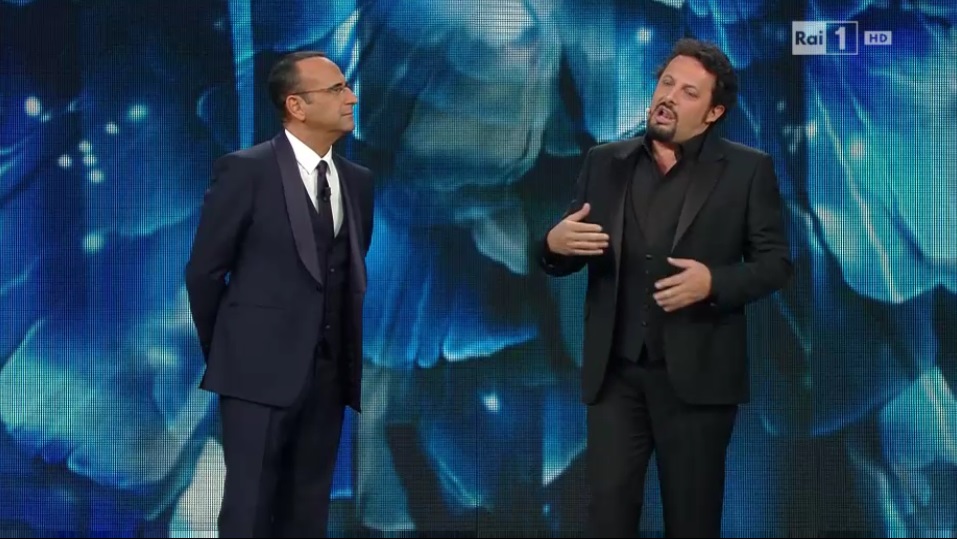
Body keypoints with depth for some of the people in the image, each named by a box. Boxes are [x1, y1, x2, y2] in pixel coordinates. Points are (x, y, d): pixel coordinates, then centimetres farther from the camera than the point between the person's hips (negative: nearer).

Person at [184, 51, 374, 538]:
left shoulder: (358, 180, 9)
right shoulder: (246, 170, -7)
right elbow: (204, 270, -2)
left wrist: (349, 353, 11)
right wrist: (223, 352, 5)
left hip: (329, 370, 5)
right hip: (261, 369, -5)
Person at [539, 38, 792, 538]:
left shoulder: (747, 169, -1)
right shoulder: (605, 162, 8)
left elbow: (775, 262, -1)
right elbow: (563, 260, 9)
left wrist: (714, 282, -19)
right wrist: (555, 243, -15)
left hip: (696, 376, -2)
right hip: (614, 373, 2)